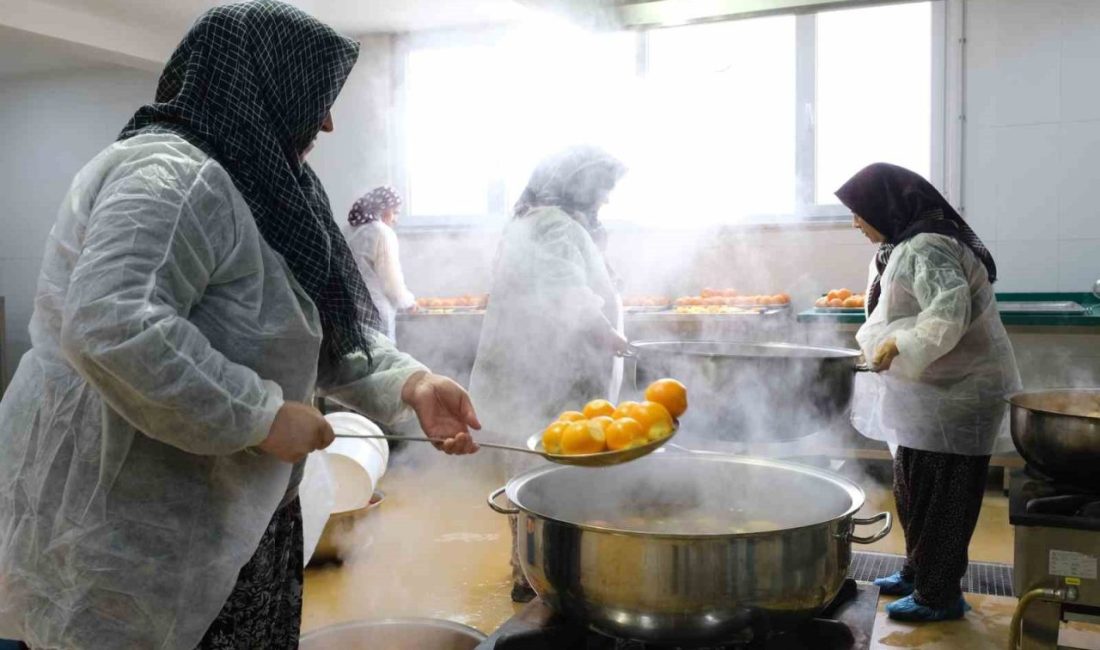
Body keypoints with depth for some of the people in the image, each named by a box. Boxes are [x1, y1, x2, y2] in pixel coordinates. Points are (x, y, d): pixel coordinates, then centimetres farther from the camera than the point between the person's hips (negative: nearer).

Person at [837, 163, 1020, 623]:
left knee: (935, 495, -1)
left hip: (953, 394, -10)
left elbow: (948, 315, -32)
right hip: (928, 392, 10)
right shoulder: (905, 246, 12)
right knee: (912, 487, 18)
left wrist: (899, 345, -25)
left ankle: (938, 595, 12)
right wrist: (875, 345, 9)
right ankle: (918, 572, 32)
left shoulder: (927, 249, -20)